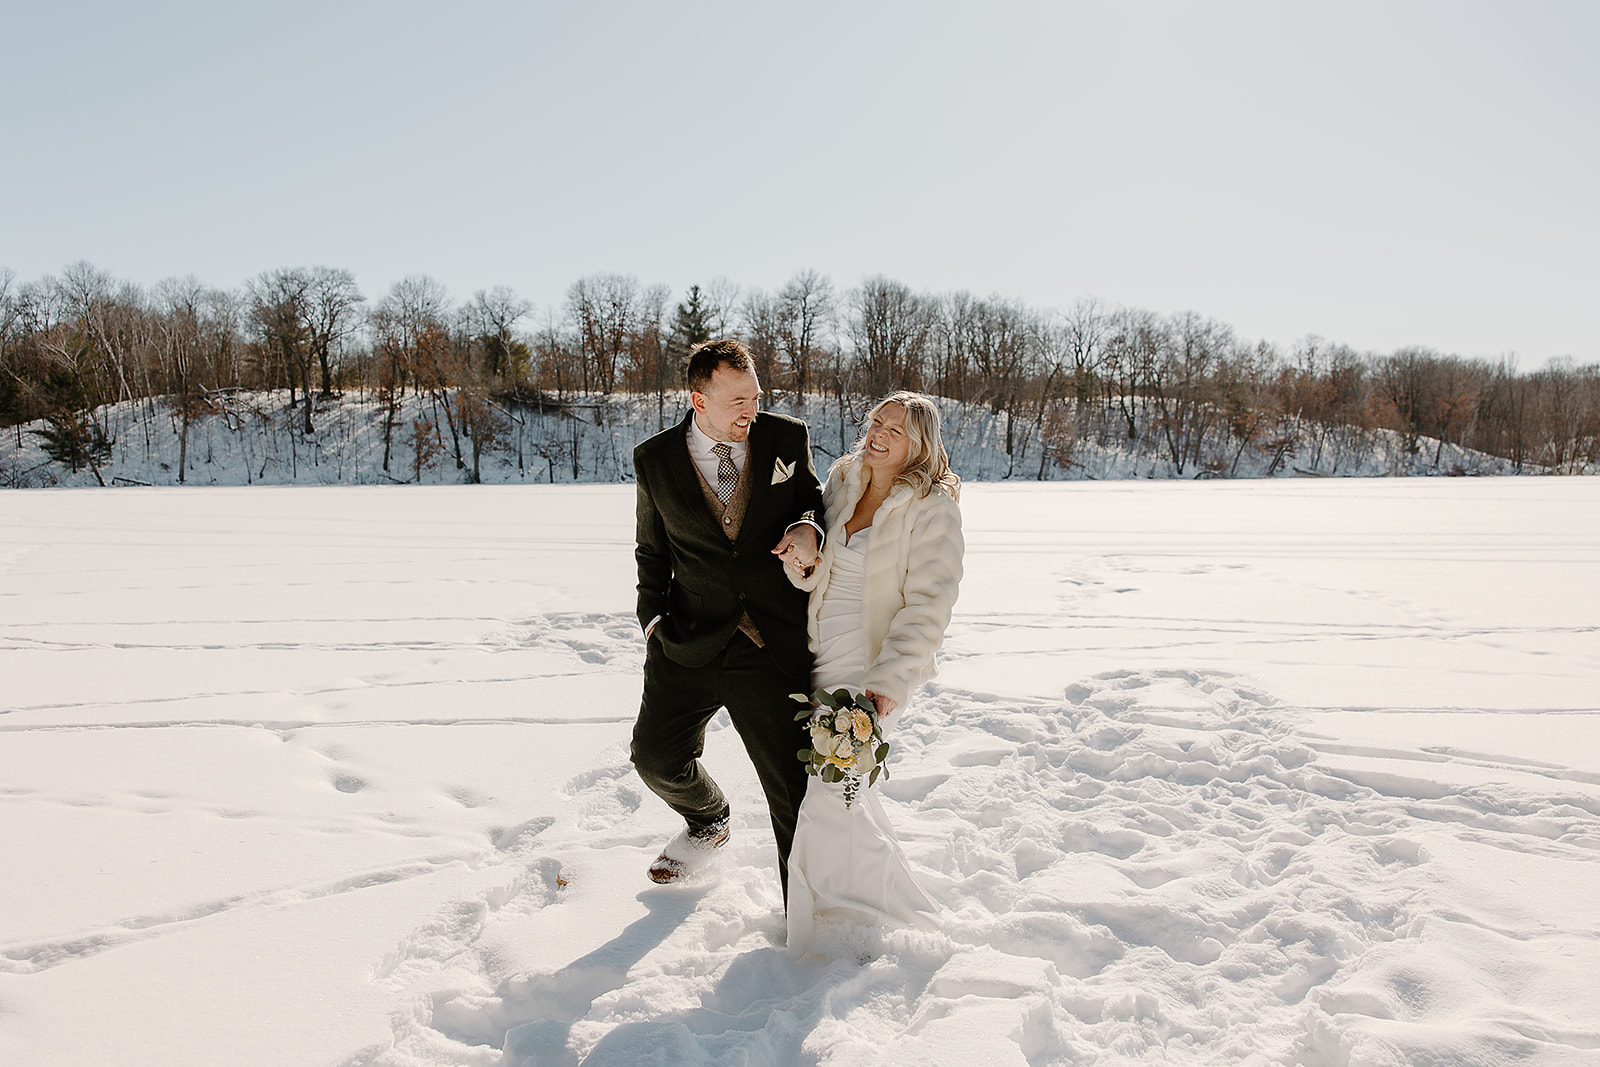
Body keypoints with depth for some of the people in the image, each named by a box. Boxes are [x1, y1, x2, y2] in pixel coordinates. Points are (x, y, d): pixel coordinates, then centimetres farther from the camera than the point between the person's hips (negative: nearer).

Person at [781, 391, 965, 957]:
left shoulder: (933, 509, -13)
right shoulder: (841, 485, 5)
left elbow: (927, 607, -17)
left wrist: (887, 683, -23)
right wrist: (801, 562, -10)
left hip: (874, 671, -7)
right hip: (822, 661, 7)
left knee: (828, 798, -10)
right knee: (846, 790, 20)